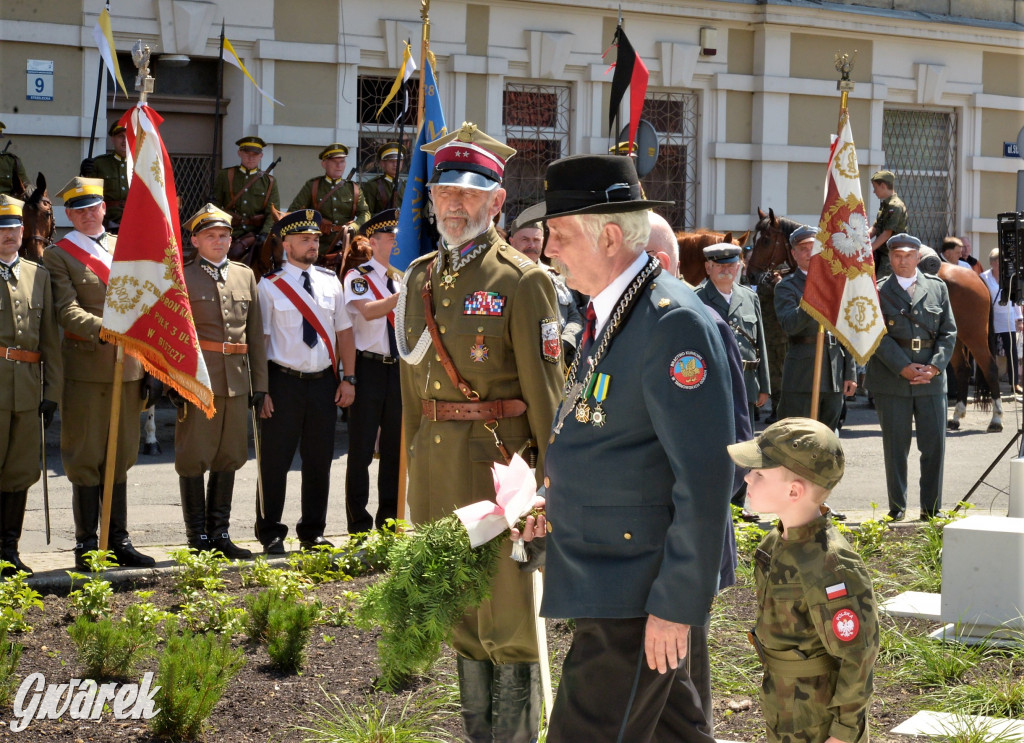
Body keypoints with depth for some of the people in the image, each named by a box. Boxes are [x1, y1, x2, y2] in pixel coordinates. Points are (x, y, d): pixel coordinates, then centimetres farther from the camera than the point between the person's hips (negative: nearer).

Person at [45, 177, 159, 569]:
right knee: (86, 460, 0)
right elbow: (67, 311, -14)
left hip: (128, 370, 5)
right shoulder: (58, 256, -1)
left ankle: (119, 541, 16)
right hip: (85, 370, -5)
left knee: (121, 458, 9)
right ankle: (86, 545, 7)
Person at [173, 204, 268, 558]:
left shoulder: (245, 275, 14)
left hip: (236, 382, 5)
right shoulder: (181, 279, -1)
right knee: (194, 459, -1)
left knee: (229, 458, 9)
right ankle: (199, 538, 6)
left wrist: (259, 382, 10)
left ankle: (219, 534, 18)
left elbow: (255, 333, 15)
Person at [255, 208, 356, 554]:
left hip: (324, 382, 4)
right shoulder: (269, 286, -3)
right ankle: (271, 534, 11)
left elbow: (344, 332, 12)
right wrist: (260, 390, -11)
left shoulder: (330, 283, 10)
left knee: (319, 461, 10)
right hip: (284, 382, -4)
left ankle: (313, 532, 21)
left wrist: (348, 379, 5)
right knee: (275, 461, 1)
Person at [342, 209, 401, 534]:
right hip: (369, 369, -5)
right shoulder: (358, 277, -3)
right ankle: (359, 525, 5)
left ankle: (389, 520, 18)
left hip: (400, 369, 5)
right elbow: (368, 311, -24)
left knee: (396, 447, 9)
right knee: (361, 449, -1)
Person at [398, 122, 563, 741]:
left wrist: (553, 480, -11)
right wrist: (414, 468, 15)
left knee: (507, 608, -1)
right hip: (436, 456, 7)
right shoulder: (421, 277, 12)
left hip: (498, 457, -7)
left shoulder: (522, 280, -8)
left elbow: (544, 388, -10)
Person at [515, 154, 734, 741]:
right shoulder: (610, 312, 11)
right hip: (614, 576, 10)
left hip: (640, 590, -10)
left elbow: (706, 475, -24)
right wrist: (560, 504, 9)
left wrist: (677, 603, -23)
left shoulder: (673, 322, -20)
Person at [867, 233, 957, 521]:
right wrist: (905, 368, -15)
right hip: (891, 380, -2)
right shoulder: (878, 291, 3)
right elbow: (879, 335, -5)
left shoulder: (937, 287, 11)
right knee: (895, 446, 3)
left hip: (932, 379, 2)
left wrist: (934, 367, -7)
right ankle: (897, 507, 11)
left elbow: (948, 332, 7)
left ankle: (932, 508, 10)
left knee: (934, 444, 1)